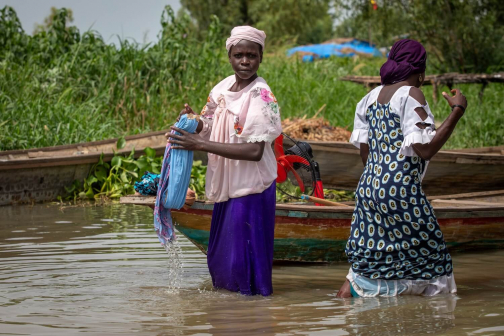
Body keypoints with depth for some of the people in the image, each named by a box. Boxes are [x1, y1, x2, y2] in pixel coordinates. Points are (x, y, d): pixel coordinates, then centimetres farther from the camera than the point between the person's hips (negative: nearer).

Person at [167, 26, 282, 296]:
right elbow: (210, 128, 17)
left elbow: (254, 151, -26)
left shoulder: (261, 96, -18)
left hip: (251, 187, -8)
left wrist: (200, 144, -27)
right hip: (226, 185, 8)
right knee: (221, 256, 20)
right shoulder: (224, 87, 4)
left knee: (244, 259, 0)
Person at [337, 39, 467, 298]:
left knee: (367, 255, 12)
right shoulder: (411, 95, -10)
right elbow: (425, 149, -18)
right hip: (401, 190, -7)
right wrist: (457, 111, -13)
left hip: (370, 187, 7)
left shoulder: (374, 95, 13)